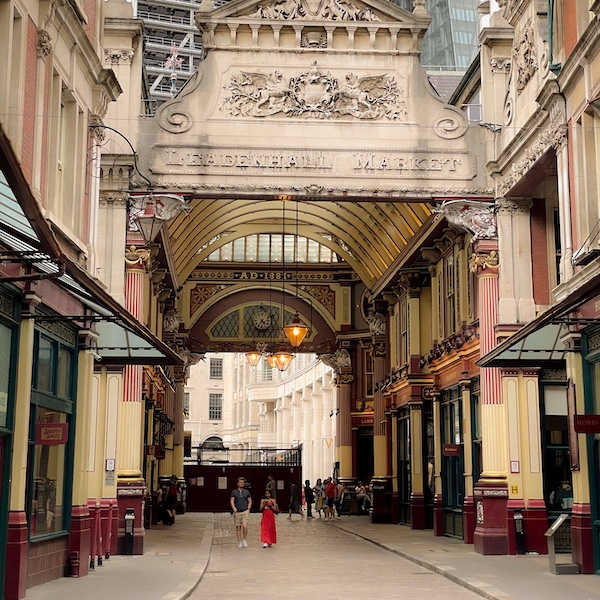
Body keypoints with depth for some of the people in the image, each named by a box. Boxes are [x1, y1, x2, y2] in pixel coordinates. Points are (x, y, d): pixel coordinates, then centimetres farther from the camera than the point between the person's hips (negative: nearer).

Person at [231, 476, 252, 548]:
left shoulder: (247, 492, 8)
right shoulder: (234, 492, 3)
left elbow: (250, 501, 15)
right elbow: (232, 500, -4)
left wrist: (248, 509, 2)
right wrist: (233, 507, -22)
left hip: (245, 512, 0)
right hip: (237, 512, 0)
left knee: (245, 526, -14)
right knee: (238, 527, 5)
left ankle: (244, 540, 6)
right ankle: (239, 542, 16)